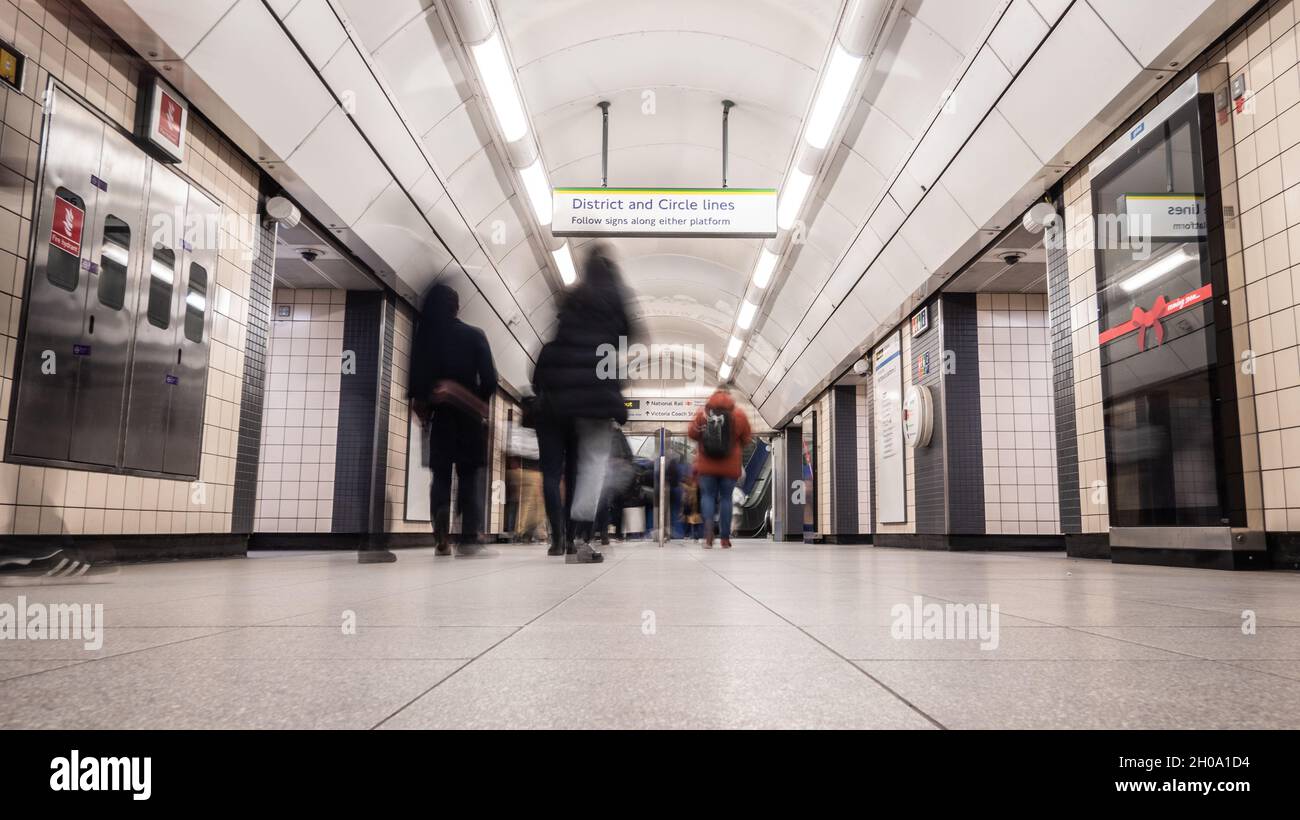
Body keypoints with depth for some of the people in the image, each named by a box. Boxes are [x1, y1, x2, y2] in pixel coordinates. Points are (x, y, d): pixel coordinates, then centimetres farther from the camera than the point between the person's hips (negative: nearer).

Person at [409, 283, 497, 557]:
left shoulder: (423, 338, 3)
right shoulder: (473, 336, -2)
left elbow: (415, 379, 0)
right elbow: (489, 379, -6)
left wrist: (423, 409, 10)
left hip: (438, 415, 2)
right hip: (468, 415, -2)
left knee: (441, 477, 8)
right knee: (468, 477, 2)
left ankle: (441, 539, -1)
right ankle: (468, 537, -7)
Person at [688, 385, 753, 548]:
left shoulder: (702, 412, -2)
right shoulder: (739, 414, -3)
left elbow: (692, 434, 3)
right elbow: (746, 439, 3)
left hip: (707, 465, 0)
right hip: (730, 466, 0)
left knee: (707, 496, 8)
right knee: (726, 498, 9)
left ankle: (708, 534, -12)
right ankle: (725, 539, 12)